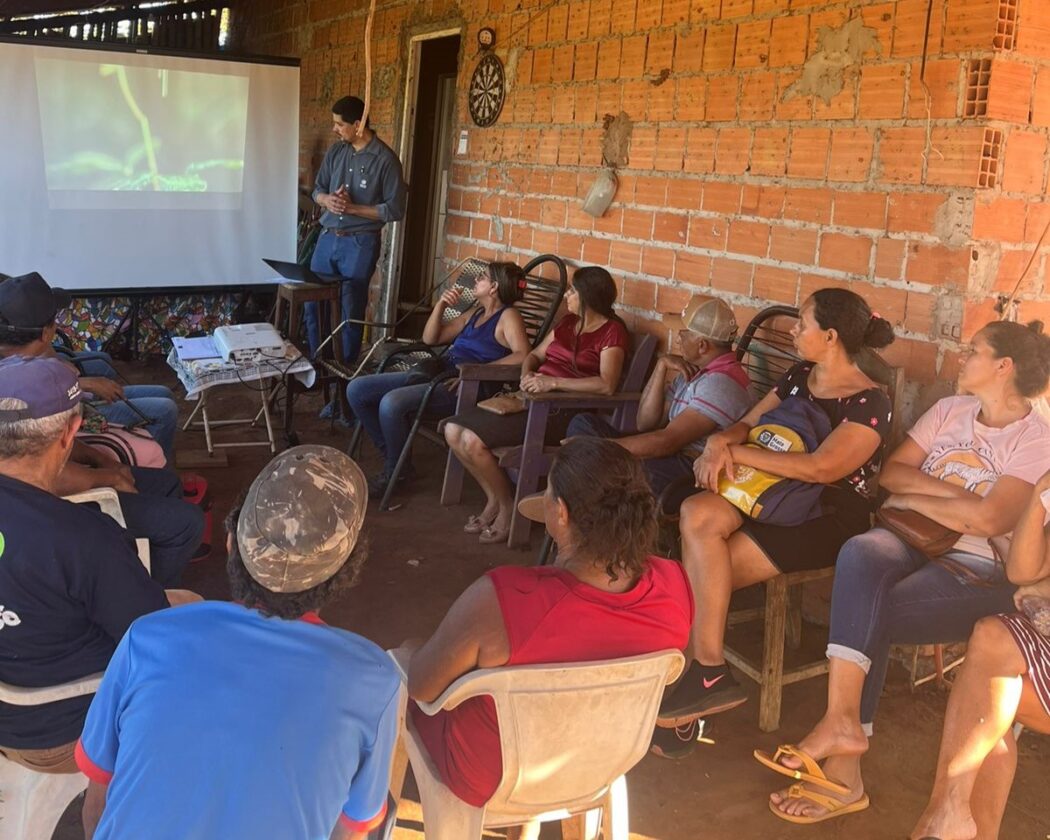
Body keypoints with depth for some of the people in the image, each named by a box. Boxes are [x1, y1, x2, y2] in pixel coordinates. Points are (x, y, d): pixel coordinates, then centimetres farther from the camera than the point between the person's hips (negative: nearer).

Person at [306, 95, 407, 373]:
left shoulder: (385, 159, -11)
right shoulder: (335, 151, 7)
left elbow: (395, 210, -12)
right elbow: (318, 189, 15)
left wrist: (353, 208, -17)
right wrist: (327, 200, -9)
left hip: (360, 243, -6)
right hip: (327, 238, 6)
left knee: (351, 310, 2)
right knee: (314, 304, 10)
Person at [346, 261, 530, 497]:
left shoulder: (508, 316, -2)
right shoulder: (475, 313, 23)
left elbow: (522, 356, -20)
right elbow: (430, 338, 25)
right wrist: (441, 304, 11)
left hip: (461, 388, -9)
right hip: (433, 373, 9)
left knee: (392, 403, -33)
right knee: (356, 389, -1)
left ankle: (394, 473, -9)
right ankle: (392, 455, 9)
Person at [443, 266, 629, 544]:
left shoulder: (611, 331, -6)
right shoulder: (568, 322, 18)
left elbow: (607, 384, -21)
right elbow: (535, 355, 23)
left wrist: (553, 382, -24)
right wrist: (527, 374, -1)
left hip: (564, 412, -9)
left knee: (473, 440, -22)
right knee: (453, 430, -6)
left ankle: (507, 507, -1)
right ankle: (494, 499, 7)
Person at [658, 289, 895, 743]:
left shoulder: (868, 404, -11)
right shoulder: (799, 377, 14)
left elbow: (820, 468, -25)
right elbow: (746, 423, 15)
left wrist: (737, 452, -20)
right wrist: (719, 443, -10)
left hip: (828, 518, -7)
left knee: (701, 574, -23)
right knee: (698, 515, -26)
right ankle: (707, 673, -23)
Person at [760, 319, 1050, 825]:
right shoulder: (950, 410, 14)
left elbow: (988, 520, -20)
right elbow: (890, 473, 6)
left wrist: (914, 497, -8)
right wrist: (951, 491, -9)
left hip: (981, 572, -4)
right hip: (918, 542, 5)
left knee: (868, 618, -29)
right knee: (860, 552, -31)